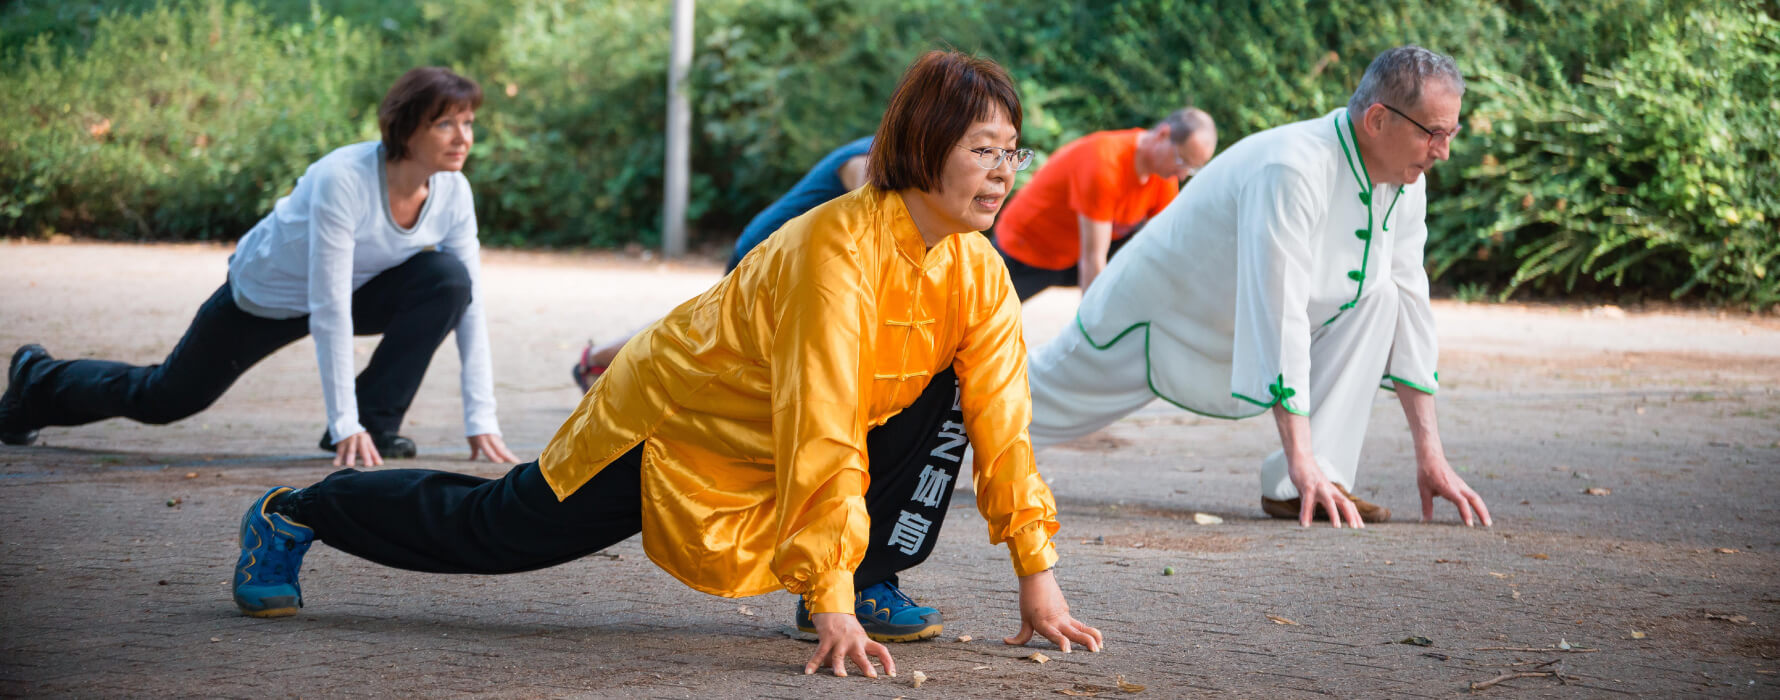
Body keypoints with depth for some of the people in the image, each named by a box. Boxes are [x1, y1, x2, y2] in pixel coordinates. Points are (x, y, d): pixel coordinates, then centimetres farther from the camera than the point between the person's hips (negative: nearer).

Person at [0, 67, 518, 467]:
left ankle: (375, 424, -12)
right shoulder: (343, 181, -39)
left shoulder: (453, 192, -22)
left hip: (354, 289, 4)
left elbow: (470, 304, -17)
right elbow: (329, 309, -40)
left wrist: (481, 422, -23)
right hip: (265, 294, -4)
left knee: (447, 279, -25)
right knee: (164, 397, 14)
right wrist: (345, 426, -41)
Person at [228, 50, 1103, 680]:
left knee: (944, 397, -13)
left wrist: (1038, 581, -13)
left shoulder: (976, 270, -14)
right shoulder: (838, 248, -36)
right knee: (489, 530, 6)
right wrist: (831, 610, -41)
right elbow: (821, 439, -39)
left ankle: (871, 578, -1)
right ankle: (291, 517, 28)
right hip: (666, 426, -6)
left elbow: (1002, 426, -9)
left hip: (774, 455, 6)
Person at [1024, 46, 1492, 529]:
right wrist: (1302, 465, -43)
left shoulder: (1405, 181, -14)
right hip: (1158, 318, -6)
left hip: (1249, 325, 6)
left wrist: (1430, 455, -13)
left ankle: (1293, 491, -17)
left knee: (1378, 296, -18)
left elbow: (1410, 307, -8)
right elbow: (1279, 316, -41)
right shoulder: (1291, 171, -39)